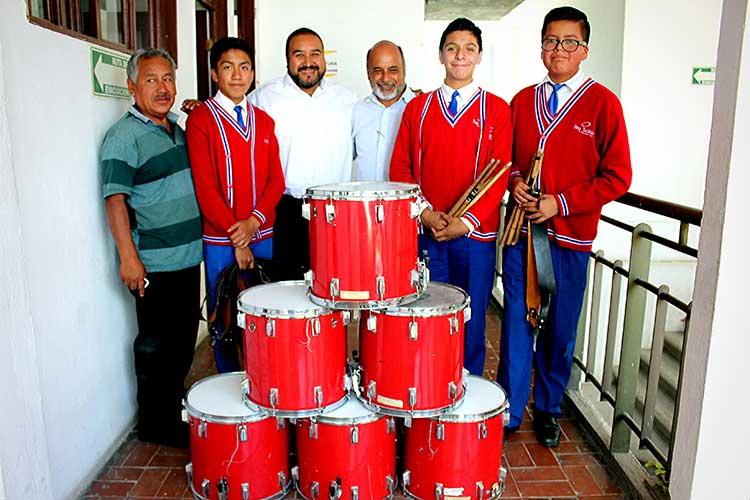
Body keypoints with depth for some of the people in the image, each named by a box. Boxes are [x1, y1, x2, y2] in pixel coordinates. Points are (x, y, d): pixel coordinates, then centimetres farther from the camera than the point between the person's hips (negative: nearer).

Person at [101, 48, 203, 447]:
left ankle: (174, 405, 37)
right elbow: (115, 200, -18)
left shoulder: (176, 127, 13)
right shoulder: (123, 136, -12)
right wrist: (128, 257, -22)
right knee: (157, 346, 4)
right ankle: (156, 425, 21)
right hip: (153, 264, -8)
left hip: (188, 255, 8)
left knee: (184, 339, 18)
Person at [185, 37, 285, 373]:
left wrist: (253, 221, -11)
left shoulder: (263, 121, 12)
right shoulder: (201, 119, -3)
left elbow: (276, 179, 6)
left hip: (263, 235, 4)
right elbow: (205, 187, -9)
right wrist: (236, 239, -12)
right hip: (220, 240, -3)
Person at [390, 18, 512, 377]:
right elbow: (400, 167, 5)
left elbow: (499, 173, -3)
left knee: (471, 324, 8)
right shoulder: (417, 107, 10)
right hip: (424, 232, 1)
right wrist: (425, 213, -9)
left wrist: (467, 221, -14)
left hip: (475, 233, -1)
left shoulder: (496, 109, 4)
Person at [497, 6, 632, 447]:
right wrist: (515, 181, -4)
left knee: (560, 329, 9)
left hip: (570, 236, -2)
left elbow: (617, 177, -5)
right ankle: (510, 411, 22)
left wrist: (561, 203, -14)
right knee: (516, 323, 7)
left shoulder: (602, 102, -2)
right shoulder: (522, 101, 9)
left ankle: (548, 410, 29)